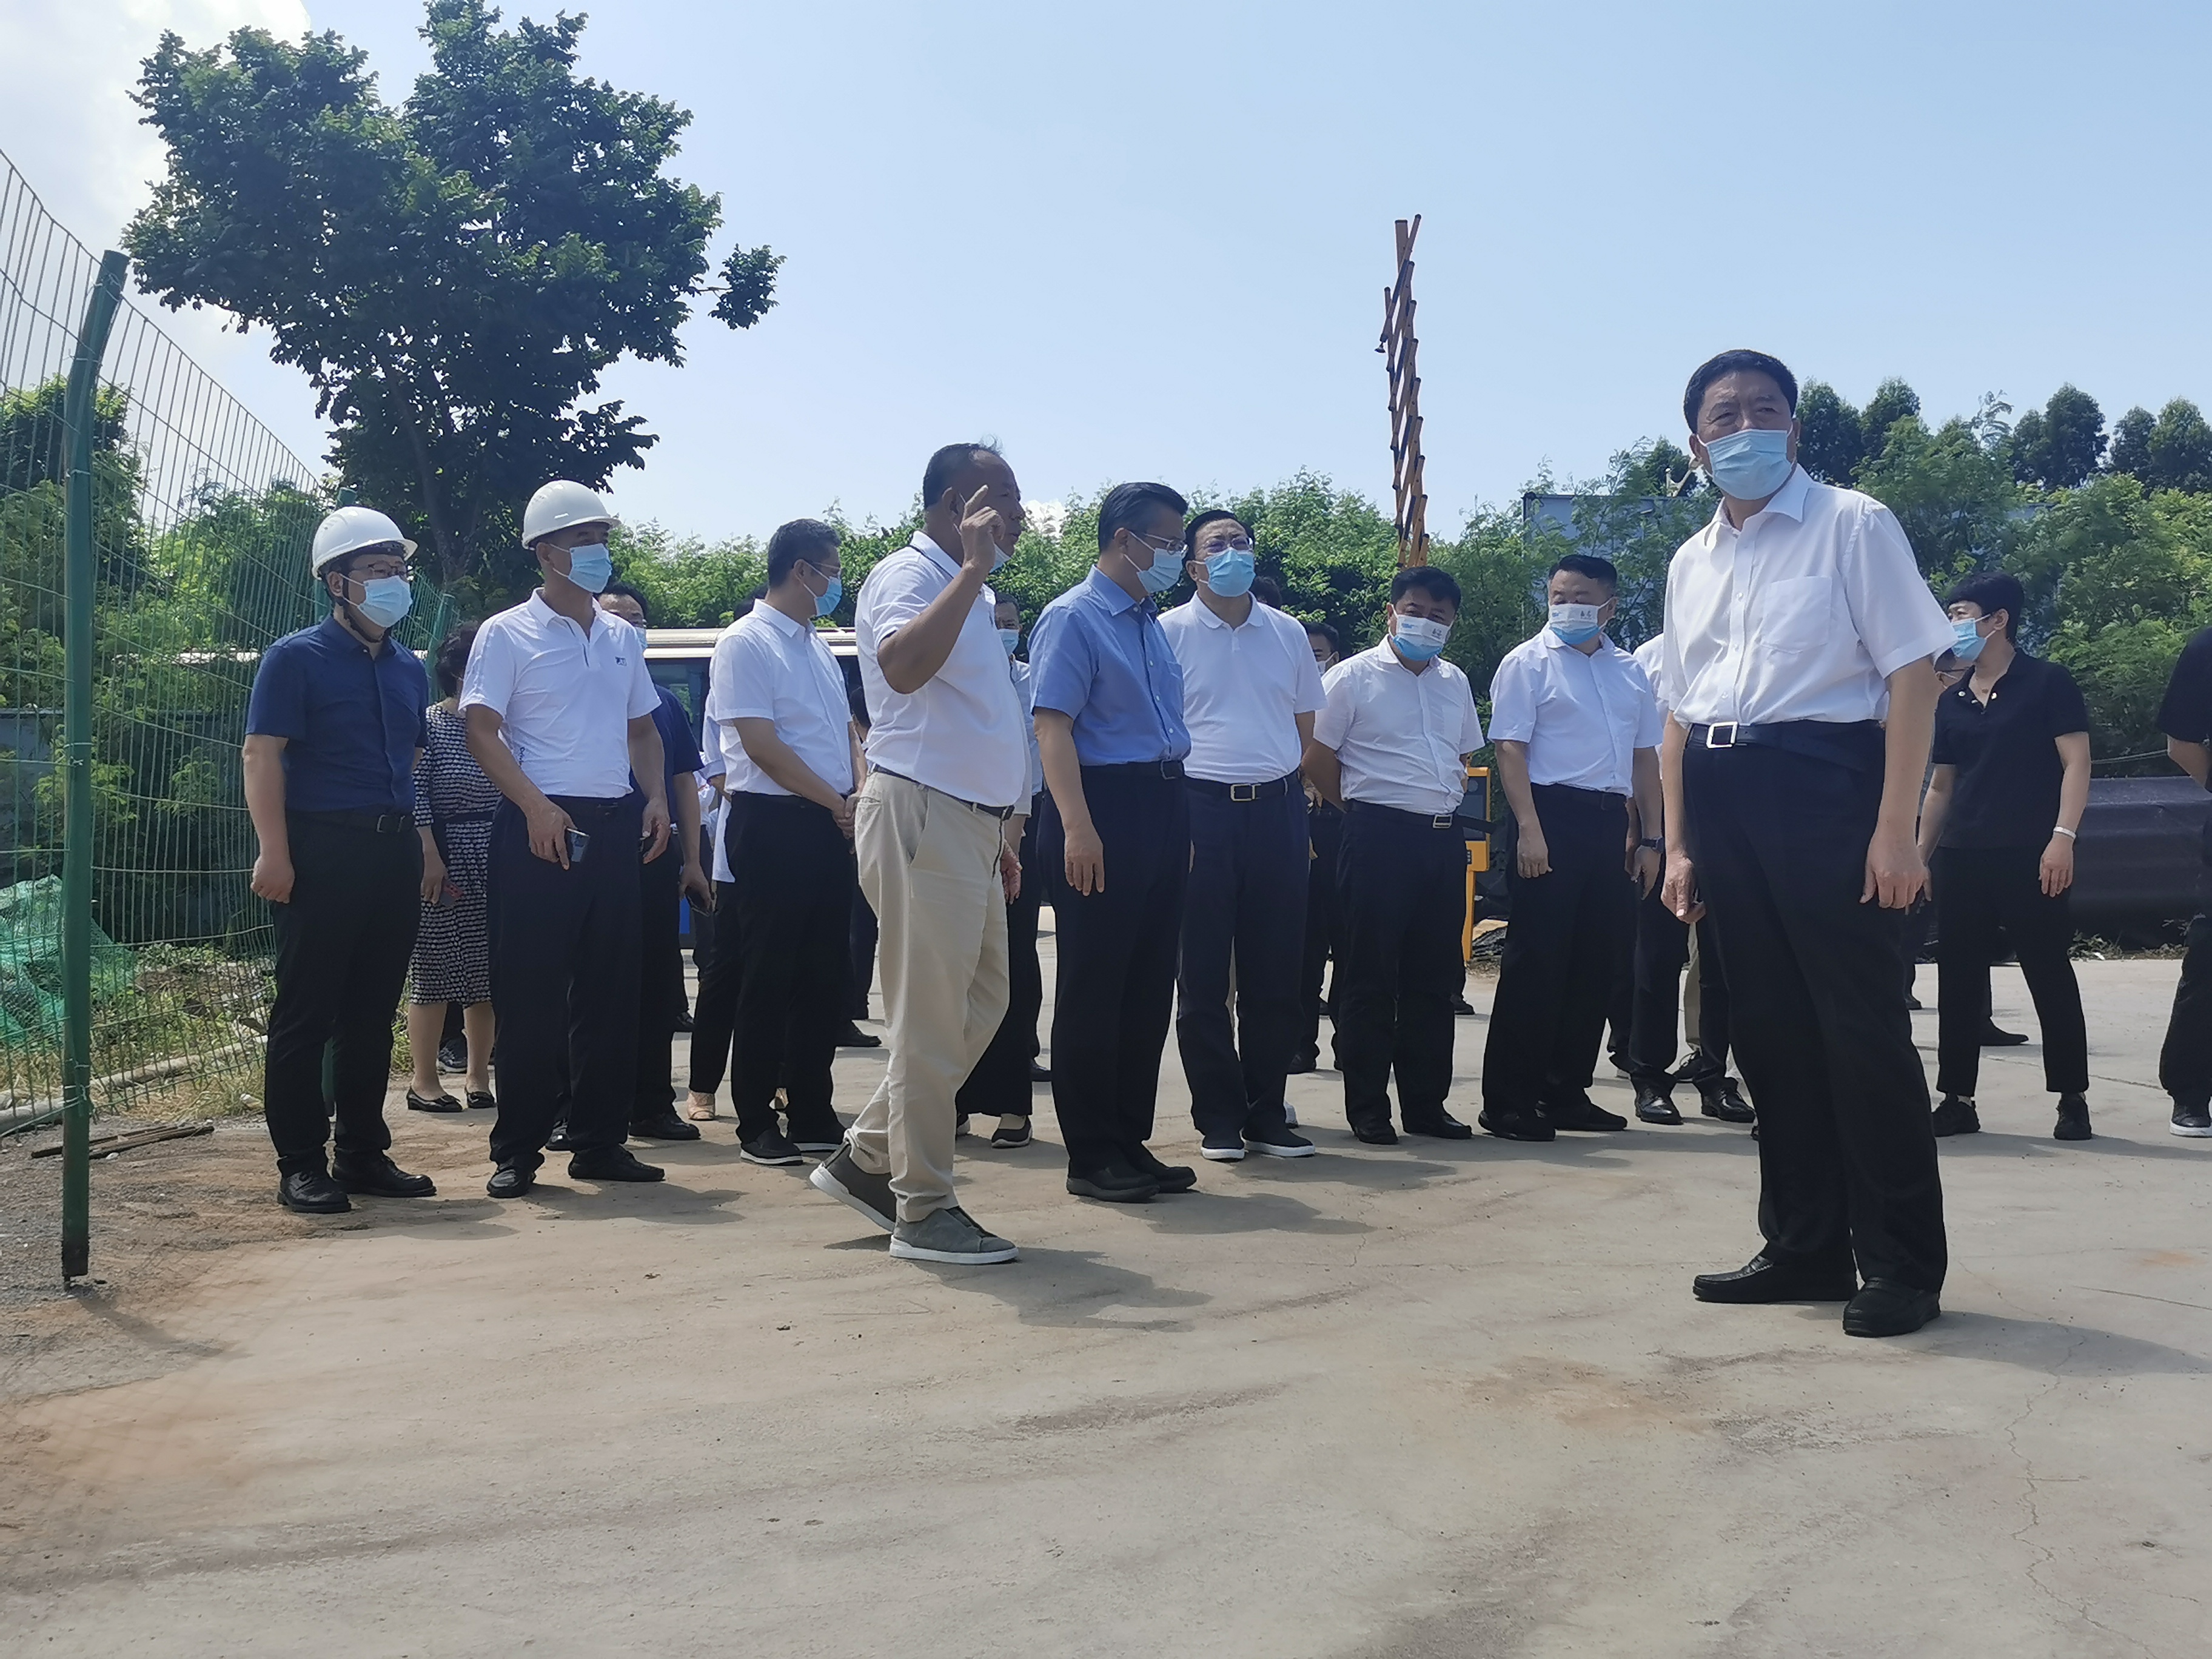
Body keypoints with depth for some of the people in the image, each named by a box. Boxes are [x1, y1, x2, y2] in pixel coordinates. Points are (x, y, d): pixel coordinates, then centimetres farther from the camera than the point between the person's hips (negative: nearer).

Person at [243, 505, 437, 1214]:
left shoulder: (408, 668, 16)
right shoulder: (297, 659, -3)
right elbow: (263, 756, -9)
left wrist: (424, 843, 15)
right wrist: (274, 852, -18)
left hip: (394, 853, 6)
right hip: (322, 849, -6)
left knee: (372, 1013, 11)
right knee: (306, 1014, -1)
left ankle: (363, 1152, 20)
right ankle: (301, 1165, 6)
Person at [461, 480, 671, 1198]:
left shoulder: (623, 636, 16)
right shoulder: (507, 634, -1)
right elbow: (482, 733, -7)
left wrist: (656, 796, 5)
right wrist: (537, 807, -19)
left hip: (615, 825, 6)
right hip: (539, 825, -5)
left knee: (610, 987, 8)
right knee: (530, 993, -3)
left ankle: (599, 1142, 16)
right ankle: (517, 1151, 6)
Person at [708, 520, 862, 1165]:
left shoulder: (819, 645, 17)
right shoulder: (745, 644, -8)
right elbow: (763, 746, -15)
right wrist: (837, 802, -12)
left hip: (829, 825, 8)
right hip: (773, 823, -8)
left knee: (825, 975, 10)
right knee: (770, 979, -1)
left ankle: (812, 1113, 19)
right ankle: (756, 1123, 9)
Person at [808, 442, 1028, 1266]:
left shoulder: (972, 594, 20)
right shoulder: (908, 575, -9)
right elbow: (902, 666, -32)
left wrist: (998, 834, 23)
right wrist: (973, 569, -25)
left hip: (967, 820, 10)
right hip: (921, 816, -10)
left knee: (981, 1003, 14)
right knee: (930, 1020, -4)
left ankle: (867, 1159, 23)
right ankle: (924, 1209, 6)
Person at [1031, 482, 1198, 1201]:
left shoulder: (1151, 623, 16)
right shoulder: (1073, 619, -9)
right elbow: (1053, 725, -18)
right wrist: (1077, 827, -27)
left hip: (1163, 811, 9)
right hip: (1104, 812, -9)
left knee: (1150, 986, 12)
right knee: (1093, 988, -1)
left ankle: (1131, 1144, 23)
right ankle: (1091, 1157, 9)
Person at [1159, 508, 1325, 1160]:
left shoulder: (1288, 634, 12)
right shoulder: (1170, 632, 1)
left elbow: (1305, 730, 17)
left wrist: (1302, 821, 12)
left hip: (1277, 808, 3)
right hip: (1201, 809, -3)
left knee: (1276, 971, 6)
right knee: (1203, 972, 2)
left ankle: (1267, 1113, 17)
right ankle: (1218, 1118, 13)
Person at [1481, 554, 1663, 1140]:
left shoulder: (1629, 671, 16)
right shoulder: (1529, 662, 0)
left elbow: (1646, 757, 19)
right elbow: (1510, 748, -8)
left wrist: (1651, 839, 13)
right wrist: (1530, 830, -18)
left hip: (1610, 823, 6)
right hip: (1553, 817, -6)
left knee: (1597, 960, 8)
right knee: (1535, 961, -7)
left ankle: (1567, 1092, 19)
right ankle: (1508, 1100, -1)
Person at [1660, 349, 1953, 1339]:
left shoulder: (1851, 525, -1)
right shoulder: (1692, 564, 16)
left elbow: (1912, 671, -7)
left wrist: (1895, 828, -15)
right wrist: (1678, 844, 11)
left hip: (1824, 782, -6)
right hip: (1722, 796, 6)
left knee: (1861, 1029, -3)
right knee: (1768, 1028, 9)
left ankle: (1902, 1266, 8)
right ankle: (1805, 1248, 21)